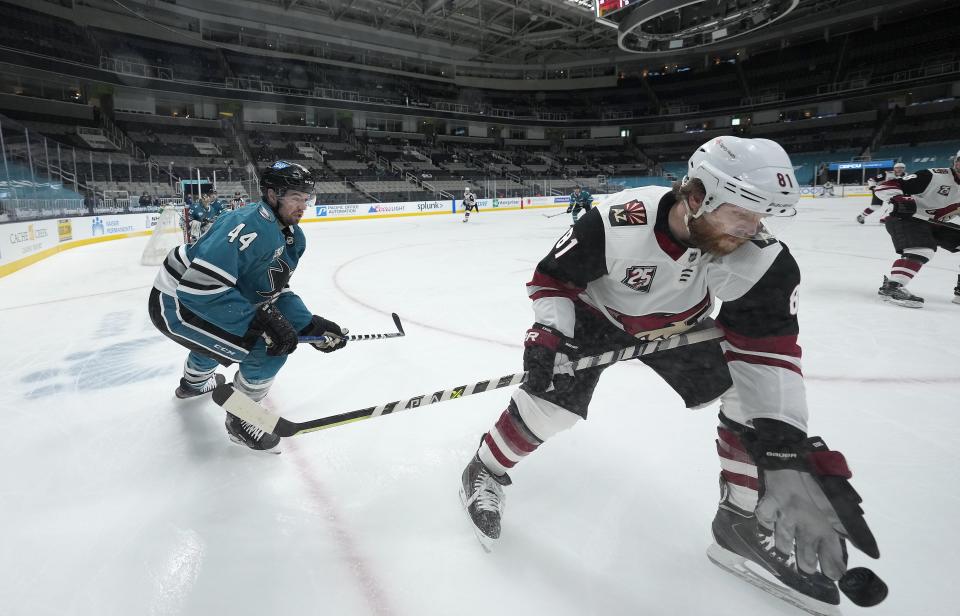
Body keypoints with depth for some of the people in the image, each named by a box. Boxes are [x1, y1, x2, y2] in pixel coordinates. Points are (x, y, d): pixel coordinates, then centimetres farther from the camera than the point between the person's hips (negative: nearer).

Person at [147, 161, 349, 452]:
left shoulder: (292, 238, 0)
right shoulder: (251, 225, -31)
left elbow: (276, 292, 2)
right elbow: (199, 287, -36)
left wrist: (310, 324, -12)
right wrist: (260, 320, -36)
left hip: (202, 296, 10)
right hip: (176, 305, -10)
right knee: (269, 349, -19)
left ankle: (194, 382, 66)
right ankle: (240, 419, 5)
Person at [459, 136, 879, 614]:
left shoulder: (763, 260, -27)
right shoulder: (615, 223, -35)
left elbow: (765, 354, -26)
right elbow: (553, 277, -19)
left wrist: (787, 453, -35)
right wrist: (548, 335, -33)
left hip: (679, 326, 4)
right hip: (597, 313, -3)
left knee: (756, 399, -9)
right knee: (554, 397, -19)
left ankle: (743, 521, 11)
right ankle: (485, 471, 10)